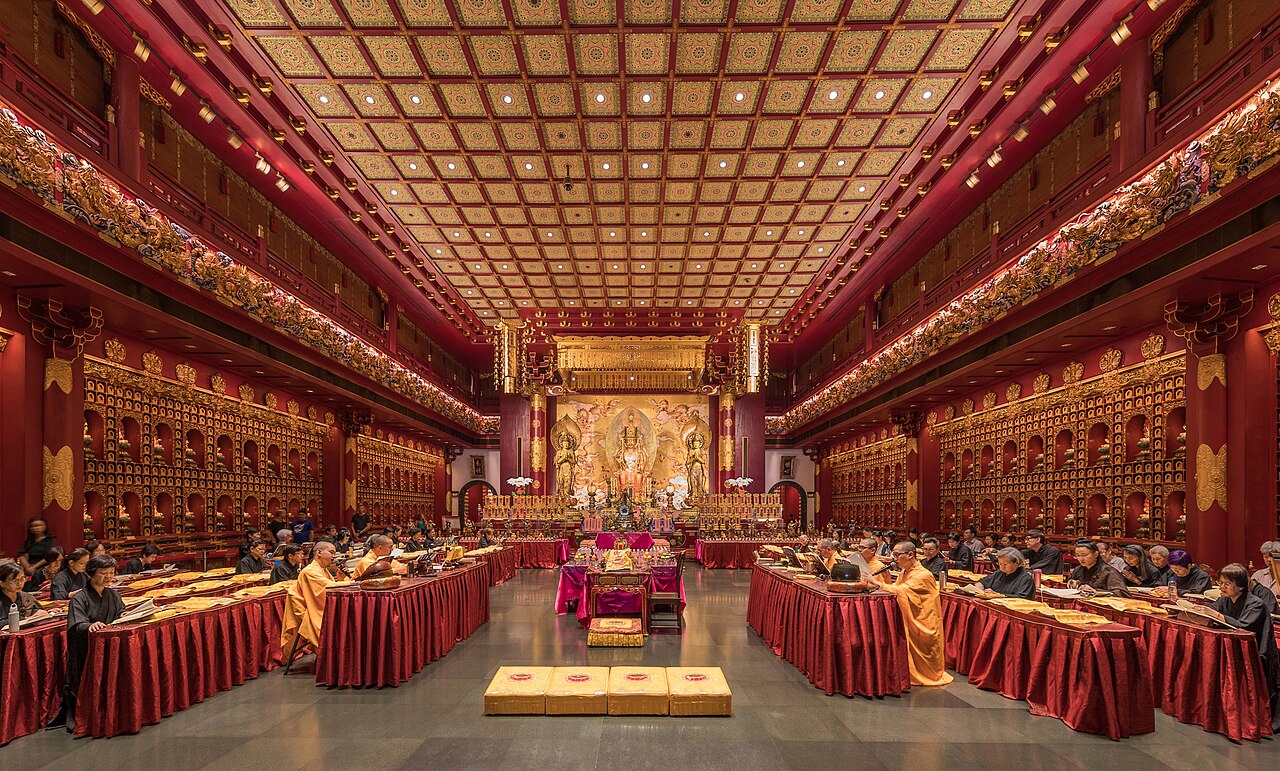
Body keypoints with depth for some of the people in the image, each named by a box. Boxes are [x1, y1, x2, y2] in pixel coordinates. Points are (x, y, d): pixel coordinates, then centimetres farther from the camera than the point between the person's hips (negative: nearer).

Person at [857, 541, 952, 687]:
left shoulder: (923, 575, -20)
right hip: (909, 622, 8)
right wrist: (870, 584, -11)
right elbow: (894, 588, 2)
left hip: (923, 625, -8)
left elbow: (900, 590, -31)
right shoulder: (904, 573, 10)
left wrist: (877, 582, -27)